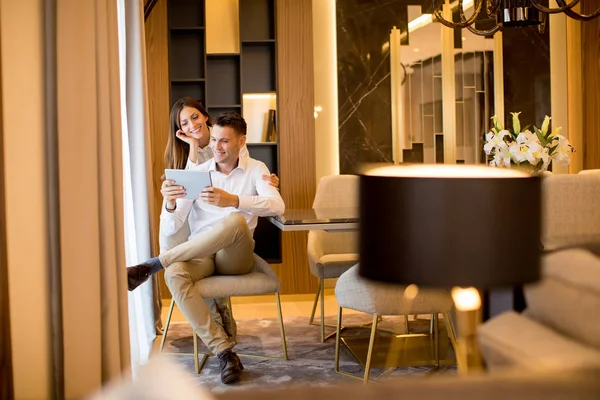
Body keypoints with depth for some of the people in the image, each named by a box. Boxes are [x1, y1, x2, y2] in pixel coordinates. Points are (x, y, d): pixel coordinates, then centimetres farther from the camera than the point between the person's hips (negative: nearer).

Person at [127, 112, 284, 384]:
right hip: (200, 255, 2)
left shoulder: (255, 170, 3)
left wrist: (232, 200, -34)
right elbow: (169, 230, 1)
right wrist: (171, 206, -23)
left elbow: (277, 206, -19)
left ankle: (151, 266, -28)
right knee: (175, 274, -34)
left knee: (236, 221, -36)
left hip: (235, 257, -1)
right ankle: (224, 352, -32)